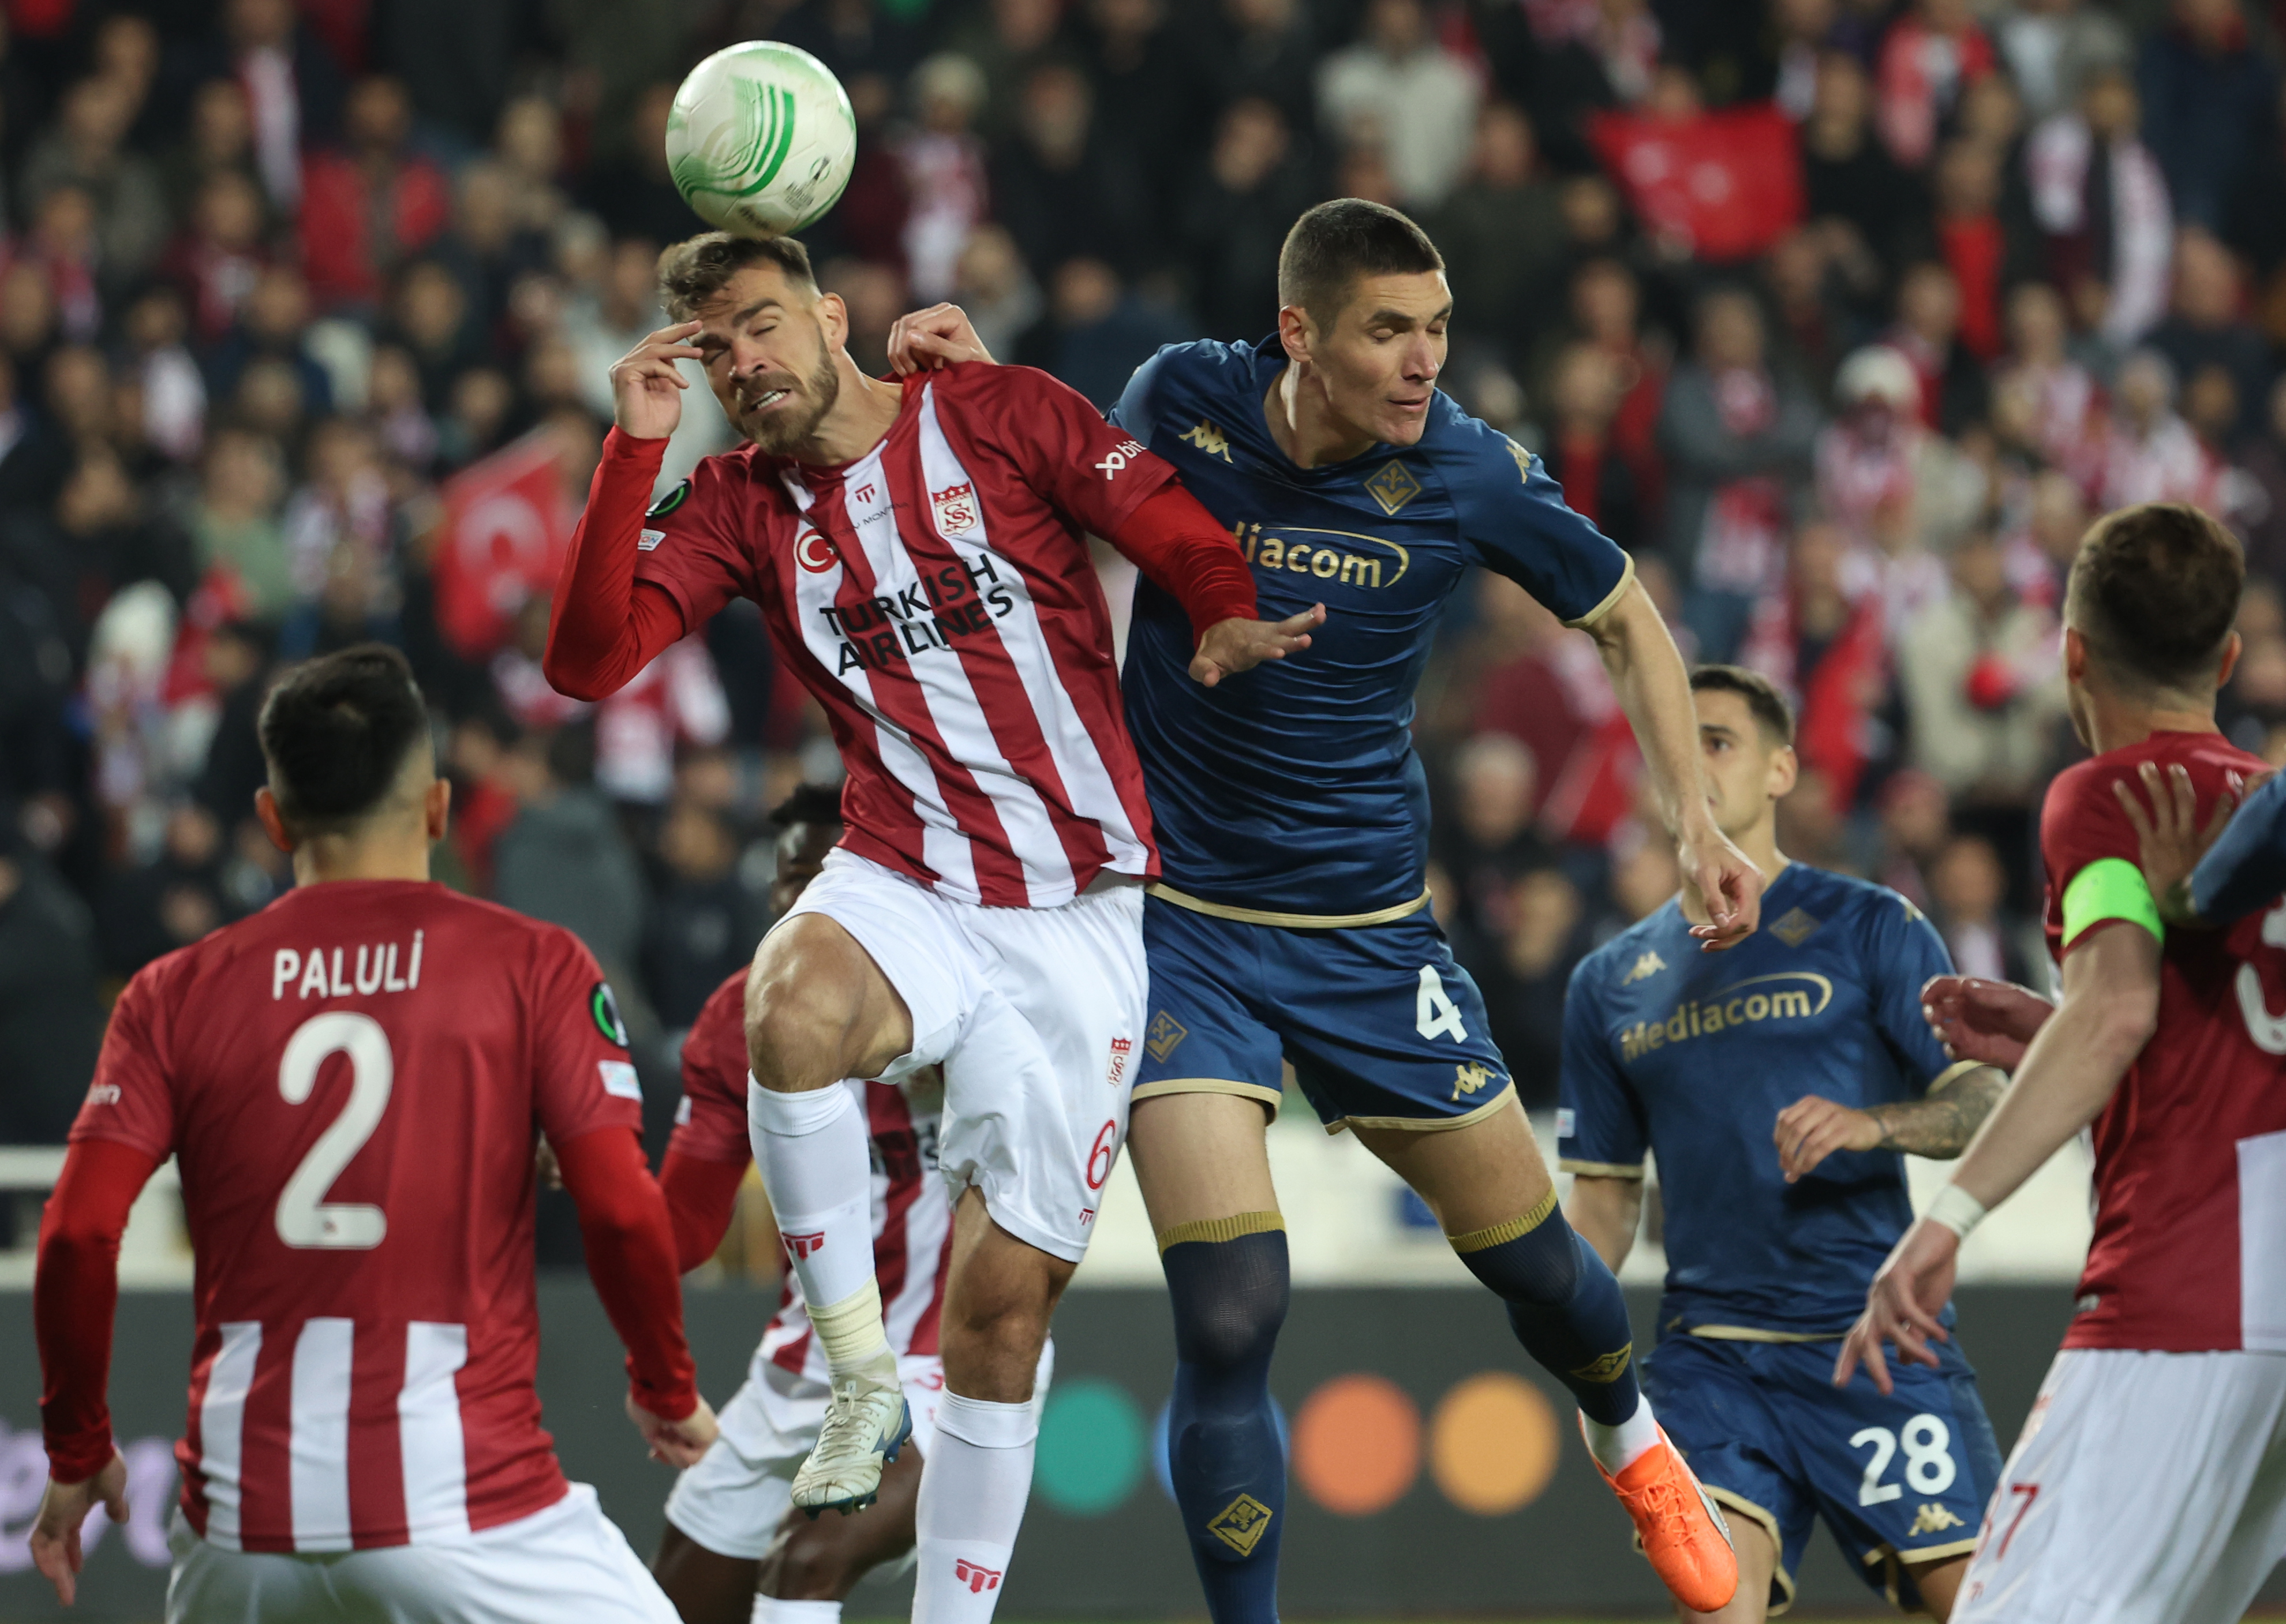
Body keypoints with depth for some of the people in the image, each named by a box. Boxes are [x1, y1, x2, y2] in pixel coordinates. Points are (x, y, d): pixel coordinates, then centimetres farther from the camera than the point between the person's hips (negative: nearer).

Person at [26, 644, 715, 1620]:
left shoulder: (176, 994, 8)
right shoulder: (532, 966, 2)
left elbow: (77, 1236, 0)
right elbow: (621, 1212, -5)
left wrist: (78, 1451, 13)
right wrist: (667, 1390, 12)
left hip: (246, 1517, 3)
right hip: (462, 1499, -3)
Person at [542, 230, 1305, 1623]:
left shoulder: (997, 415, 0)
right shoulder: (741, 505, 7)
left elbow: (1183, 538, 1)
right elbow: (589, 659, -3)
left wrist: (1229, 623, -21)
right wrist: (636, 447, -11)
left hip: (1078, 921, -1)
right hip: (906, 891, 1)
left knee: (1006, 1300, 0)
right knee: (794, 1002, -36)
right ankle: (861, 1380, -23)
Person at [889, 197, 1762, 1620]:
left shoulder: (1468, 472, -13)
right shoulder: (1182, 402, -12)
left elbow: (1627, 620, 4)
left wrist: (1695, 818, -7)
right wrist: (973, 386, -7)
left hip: (1372, 927, 1)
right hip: (1180, 920, -1)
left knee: (1528, 1256, 13)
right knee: (1228, 1322, -15)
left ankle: (1629, 1438, 47)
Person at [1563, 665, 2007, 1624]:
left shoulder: (1869, 927, 4)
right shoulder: (1610, 984, 15)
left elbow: (1986, 1101, -1)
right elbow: (1606, 1191, 20)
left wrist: (1872, 1125, -21)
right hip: (1709, 1354, 2)